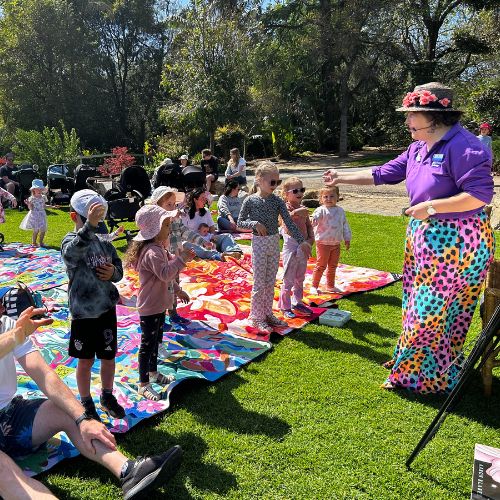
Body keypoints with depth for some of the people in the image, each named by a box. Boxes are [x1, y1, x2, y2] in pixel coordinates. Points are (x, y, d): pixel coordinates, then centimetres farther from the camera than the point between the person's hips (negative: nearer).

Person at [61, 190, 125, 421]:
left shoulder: (104, 241, 2)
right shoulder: (71, 240, -14)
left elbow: (119, 269, 11)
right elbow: (71, 252, -40)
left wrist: (113, 272, -14)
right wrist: (88, 226, -56)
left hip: (107, 308, 5)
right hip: (83, 312, -5)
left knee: (108, 356, 17)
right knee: (85, 360, 11)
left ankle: (108, 396, 39)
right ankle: (86, 402, 31)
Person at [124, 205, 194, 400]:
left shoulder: (159, 248, 9)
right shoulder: (152, 252, -25)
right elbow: (165, 274, -37)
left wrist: (178, 290, 23)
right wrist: (181, 259, -30)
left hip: (159, 304, 10)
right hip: (150, 306, -10)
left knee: (156, 340, 23)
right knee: (147, 344, 1)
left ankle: (153, 372, 40)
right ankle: (143, 384, 13)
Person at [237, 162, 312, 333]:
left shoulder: (277, 201, -1)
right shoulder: (250, 200, -8)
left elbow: (289, 222, -6)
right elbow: (240, 222, -2)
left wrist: (301, 240, -15)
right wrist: (255, 224, -20)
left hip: (274, 243, 4)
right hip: (259, 243, -4)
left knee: (270, 283, 12)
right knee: (259, 283, 1)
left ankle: (268, 314, 26)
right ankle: (257, 317, 15)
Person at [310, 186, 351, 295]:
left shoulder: (340, 211, 7)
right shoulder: (321, 210, -11)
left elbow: (345, 226, 15)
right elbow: (314, 220, -26)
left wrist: (347, 239, 14)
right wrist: (312, 222, -48)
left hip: (336, 244, 6)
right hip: (323, 243, -6)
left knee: (333, 266, 15)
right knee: (321, 265, -1)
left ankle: (330, 286, 28)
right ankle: (314, 286, 10)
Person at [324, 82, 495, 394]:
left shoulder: (463, 146, -18)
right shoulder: (419, 148, 9)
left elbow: (481, 194, -21)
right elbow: (383, 174, 15)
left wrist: (430, 207, -22)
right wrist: (342, 178, 13)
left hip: (456, 242, -8)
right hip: (425, 237, 9)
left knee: (433, 311, 1)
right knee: (420, 306, 17)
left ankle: (421, 376, 20)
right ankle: (413, 364, 34)